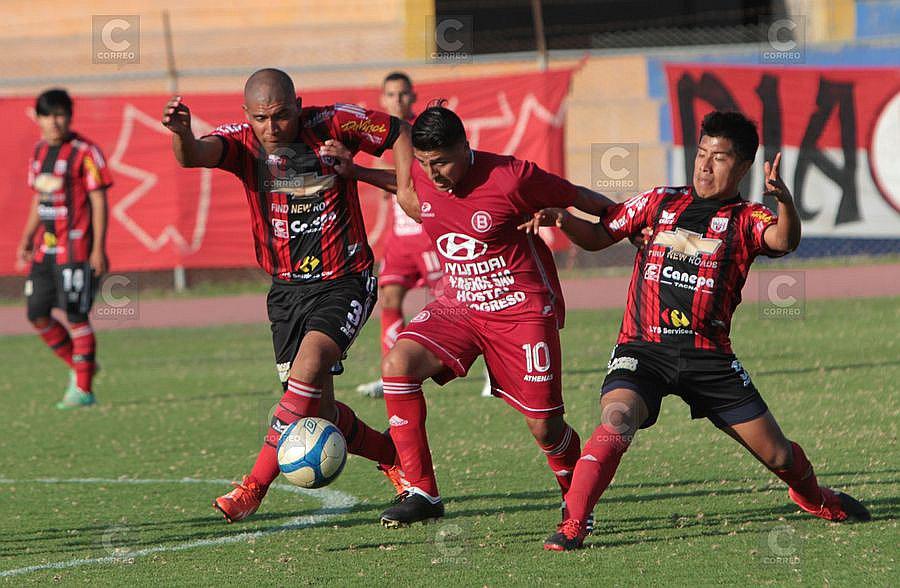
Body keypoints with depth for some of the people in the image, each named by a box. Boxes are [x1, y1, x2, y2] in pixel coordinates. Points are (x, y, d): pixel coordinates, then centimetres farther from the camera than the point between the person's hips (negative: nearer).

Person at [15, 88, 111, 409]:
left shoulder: (85, 152, -10)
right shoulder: (39, 151, 12)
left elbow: (98, 202, -10)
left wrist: (98, 248, -15)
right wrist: (27, 239, 14)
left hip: (76, 248, -8)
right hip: (45, 248, 8)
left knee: (76, 316, -6)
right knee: (37, 314, 7)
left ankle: (83, 389, 1)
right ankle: (79, 365, 25)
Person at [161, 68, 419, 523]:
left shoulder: (333, 124, -11)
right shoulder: (242, 143, -9)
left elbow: (398, 132, 4)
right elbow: (194, 156, -30)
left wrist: (406, 187, -10)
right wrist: (182, 133, -53)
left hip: (344, 282, -3)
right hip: (287, 288, 3)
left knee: (308, 367, -26)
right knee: (318, 414, 3)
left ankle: (255, 486, -21)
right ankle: (392, 457, 30)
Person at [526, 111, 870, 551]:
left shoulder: (746, 220, 4)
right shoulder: (660, 203, 12)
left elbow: (783, 241, -18)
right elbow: (599, 236, 19)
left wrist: (784, 199, -39)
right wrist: (562, 221, -2)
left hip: (708, 355, 0)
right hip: (642, 348, 0)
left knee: (779, 455, 7)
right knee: (616, 421, -31)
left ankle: (813, 498, 41)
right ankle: (572, 525, -29)